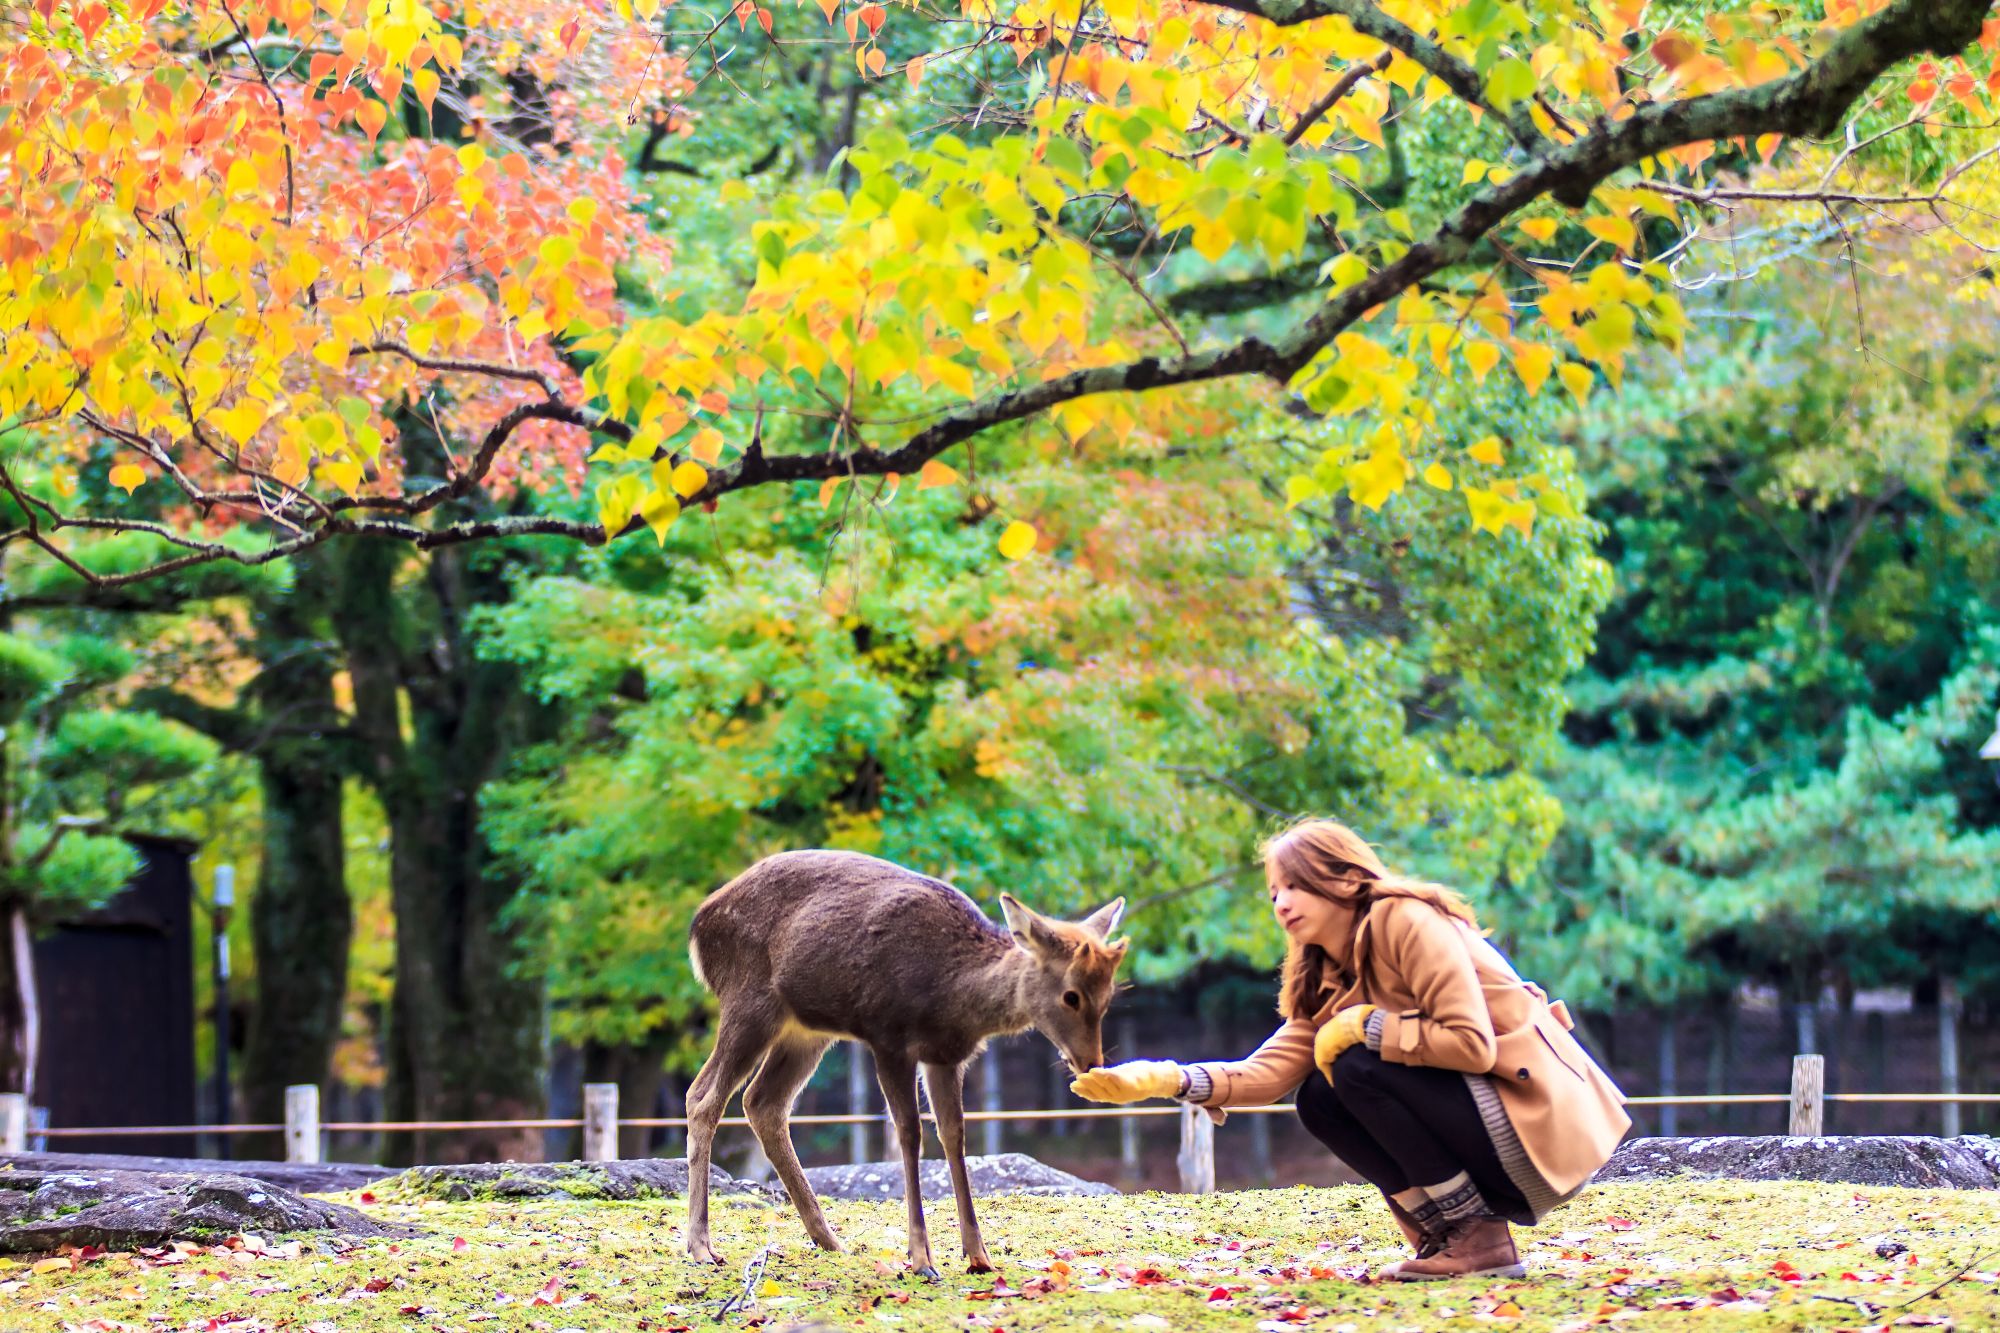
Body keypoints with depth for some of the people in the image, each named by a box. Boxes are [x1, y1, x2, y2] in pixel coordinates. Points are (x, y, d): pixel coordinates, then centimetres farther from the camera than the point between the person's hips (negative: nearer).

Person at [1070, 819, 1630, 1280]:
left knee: (1360, 1068, -21)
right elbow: (1268, 1072, -1)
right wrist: (1166, 1079, -13)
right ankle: (1446, 1230, 0)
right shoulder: (1327, 983, 12)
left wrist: (1366, 1026, -16)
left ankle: (1482, 1239, -13)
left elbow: (1472, 1044, -22)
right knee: (1320, 1099, -1)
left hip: (1537, 1121, -8)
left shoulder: (1407, 922, -14)